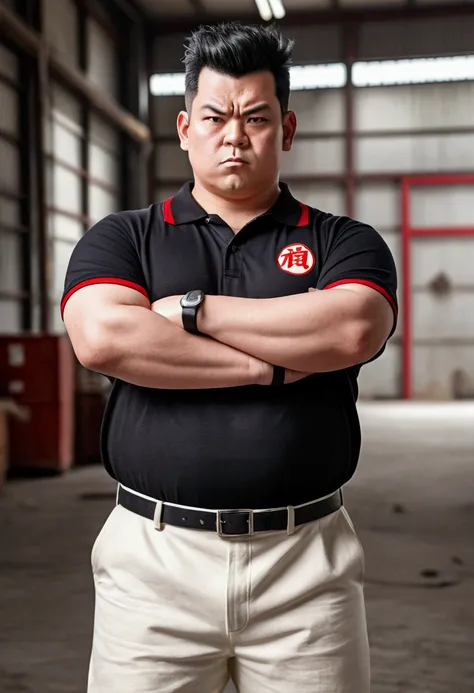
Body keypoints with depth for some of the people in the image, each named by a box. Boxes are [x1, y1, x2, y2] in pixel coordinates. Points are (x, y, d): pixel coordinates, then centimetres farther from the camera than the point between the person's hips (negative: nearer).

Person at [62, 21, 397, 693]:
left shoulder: (345, 242, 8)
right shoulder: (121, 238, 8)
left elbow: (352, 331, -14)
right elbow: (102, 337, -12)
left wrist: (195, 308, -8)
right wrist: (268, 365, -10)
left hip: (305, 560, 1)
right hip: (153, 556, 0)